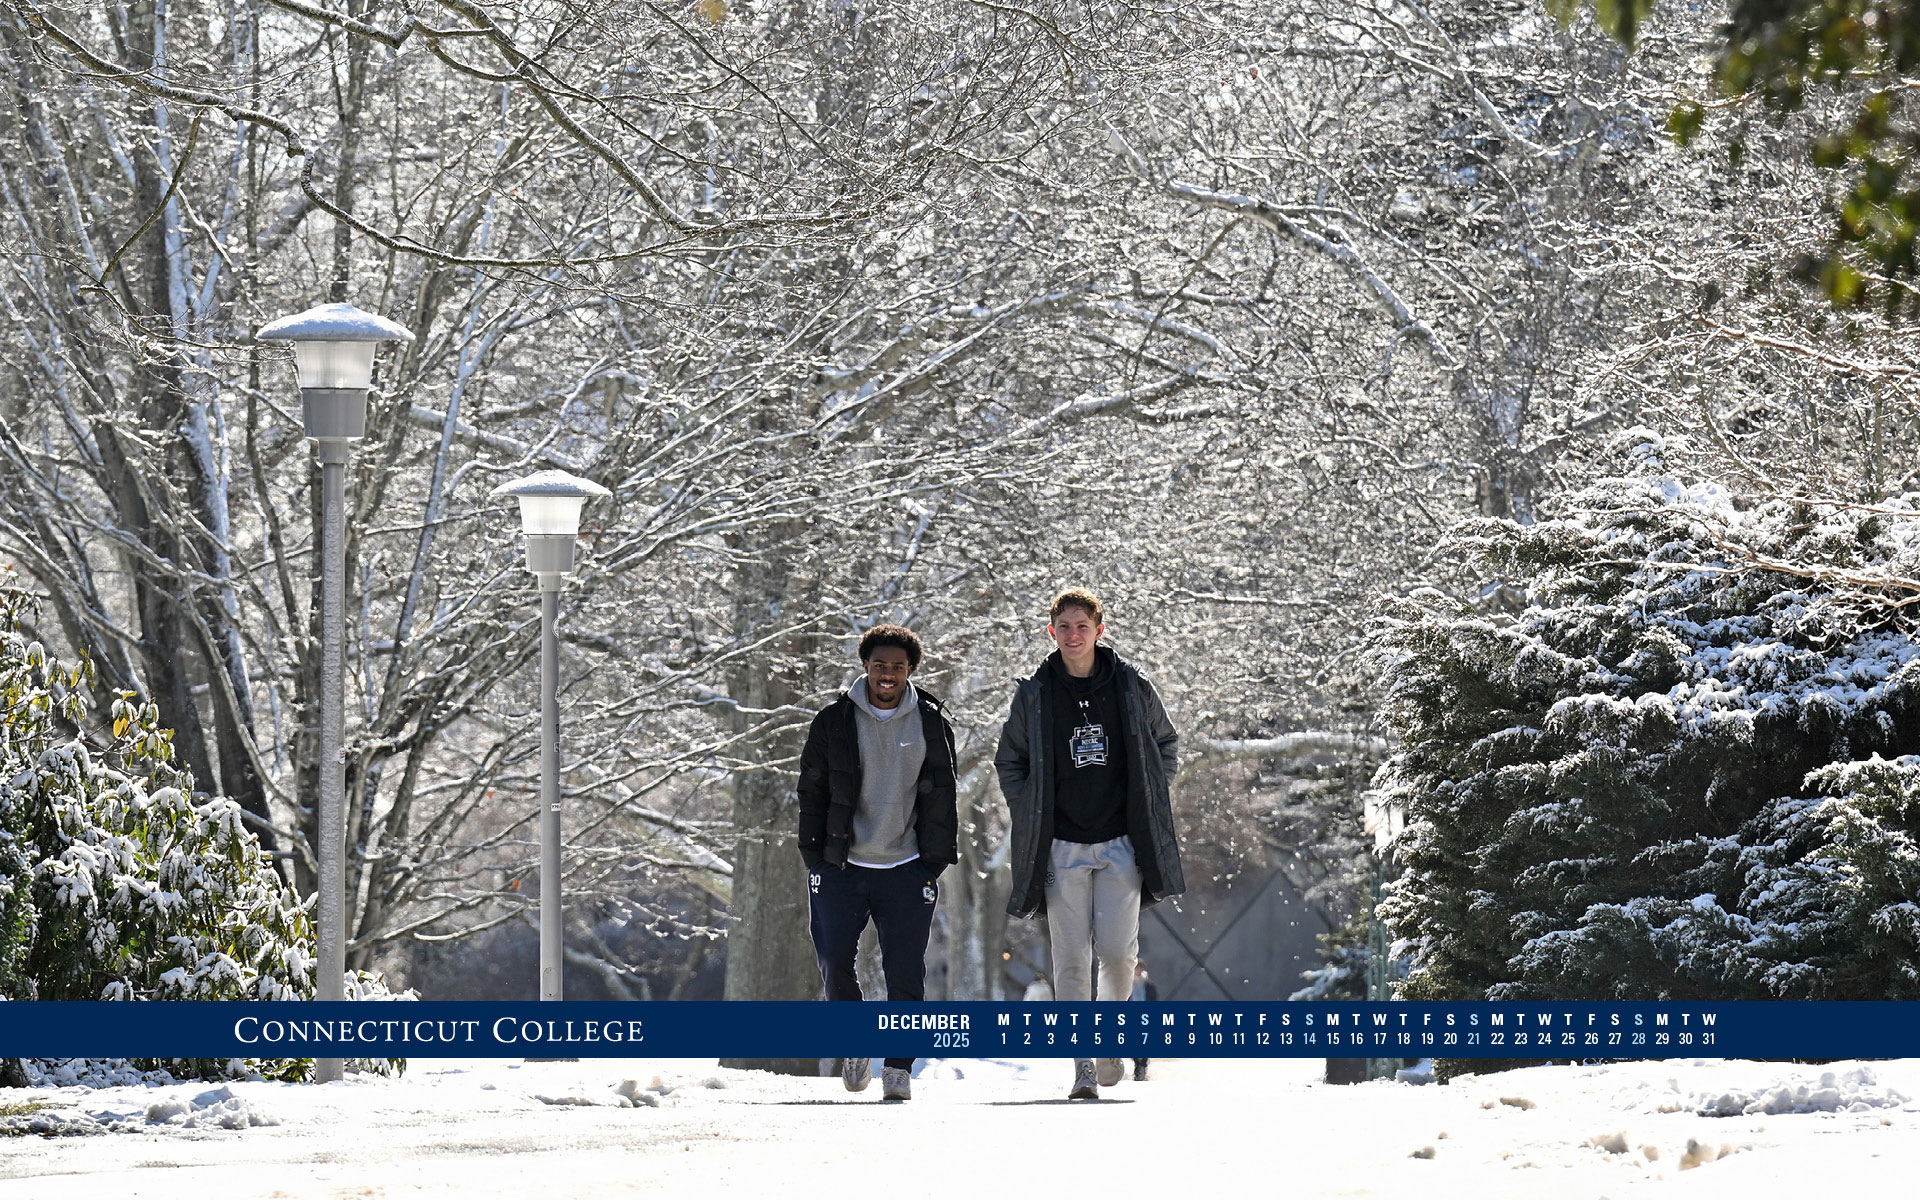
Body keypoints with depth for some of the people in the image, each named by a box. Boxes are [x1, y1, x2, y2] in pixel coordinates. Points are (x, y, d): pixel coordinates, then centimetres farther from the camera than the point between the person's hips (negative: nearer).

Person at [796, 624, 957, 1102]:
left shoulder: (931, 724, 4)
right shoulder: (834, 721, 2)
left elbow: (941, 797, 8)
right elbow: (812, 791, 6)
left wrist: (936, 862, 1)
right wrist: (814, 858, 0)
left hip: (906, 869, 0)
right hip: (842, 866, 0)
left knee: (905, 973, -2)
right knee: (834, 964, -5)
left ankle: (899, 1066, 7)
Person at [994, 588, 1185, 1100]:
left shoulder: (1132, 687, 2)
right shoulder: (1034, 695, 2)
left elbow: (1166, 742, 17)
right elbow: (1008, 760, 15)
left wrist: (1153, 801, 8)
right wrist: (1029, 817, 4)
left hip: (1122, 842, 0)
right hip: (1061, 847, 0)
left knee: (1118, 950, -7)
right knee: (1071, 957, -4)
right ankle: (1082, 1066, 0)